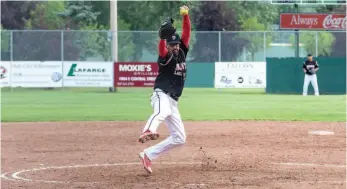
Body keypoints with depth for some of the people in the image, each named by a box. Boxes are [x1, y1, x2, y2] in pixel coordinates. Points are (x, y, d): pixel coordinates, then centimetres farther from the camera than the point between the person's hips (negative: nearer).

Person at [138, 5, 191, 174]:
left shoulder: (182, 52, 13)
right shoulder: (166, 56, -5)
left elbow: (186, 32, 5)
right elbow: (162, 49, -29)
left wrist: (185, 16, -8)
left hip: (173, 101, 8)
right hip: (161, 95, -8)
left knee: (179, 138, 6)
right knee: (163, 111, -43)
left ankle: (148, 155, 10)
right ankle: (148, 132, -74)